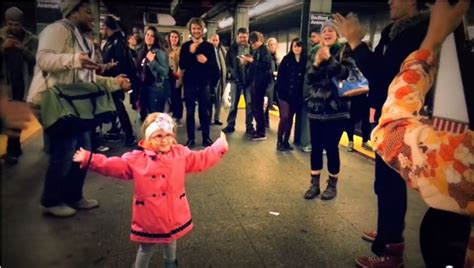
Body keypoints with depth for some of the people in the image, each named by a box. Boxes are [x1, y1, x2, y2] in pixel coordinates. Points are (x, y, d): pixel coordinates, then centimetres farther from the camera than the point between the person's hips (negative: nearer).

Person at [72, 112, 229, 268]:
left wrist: (220, 147, -2)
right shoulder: (136, 159, -11)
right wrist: (89, 159, -20)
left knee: (171, 242, 27)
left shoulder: (181, 154, -5)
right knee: (146, 249, 16)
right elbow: (113, 166, -12)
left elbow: (202, 159, 0)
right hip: (149, 216, -2)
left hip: (173, 214, 3)